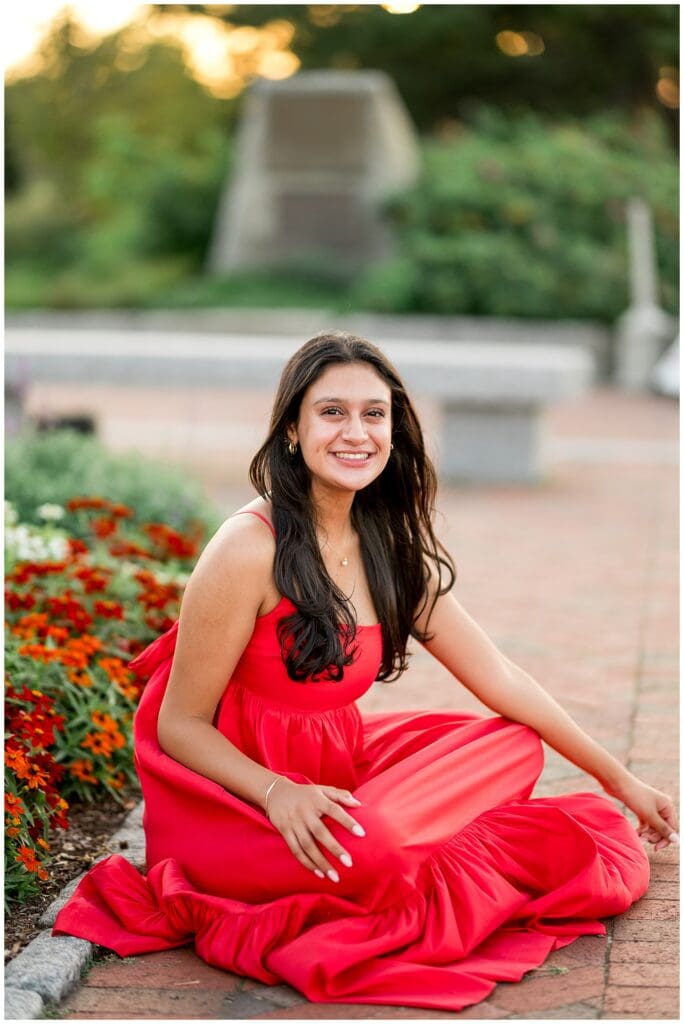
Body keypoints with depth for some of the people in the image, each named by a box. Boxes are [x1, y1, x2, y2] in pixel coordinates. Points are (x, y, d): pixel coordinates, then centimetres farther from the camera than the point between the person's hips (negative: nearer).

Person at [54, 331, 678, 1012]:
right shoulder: (251, 549, -19)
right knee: (366, 851, -34)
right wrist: (280, 794, -32)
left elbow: (498, 678, 8)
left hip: (337, 768, 7)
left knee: (515, 745, -1)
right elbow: (179, 725, -15)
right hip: (237, 796, -7)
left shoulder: (393, 548, 3)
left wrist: (622, 783, 9)